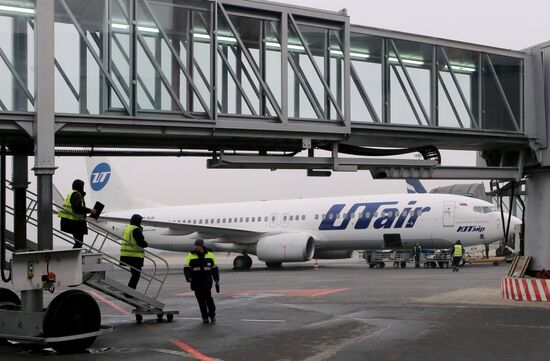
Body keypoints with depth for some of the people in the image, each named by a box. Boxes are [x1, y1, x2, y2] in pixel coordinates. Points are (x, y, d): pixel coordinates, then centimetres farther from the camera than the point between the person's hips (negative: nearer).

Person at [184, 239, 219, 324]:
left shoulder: (210, 255, 6)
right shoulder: (191, 256, 3)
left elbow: (215, 269, 12)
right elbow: (186, 269, 1)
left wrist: (217, 282, 10)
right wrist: (189, 278, -18)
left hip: (207, 281, -1)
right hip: (196, 283, 1)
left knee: (208, 297, -13)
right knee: (201, 300, 2)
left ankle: (212, 314, 6)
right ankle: (204, 317, 13)